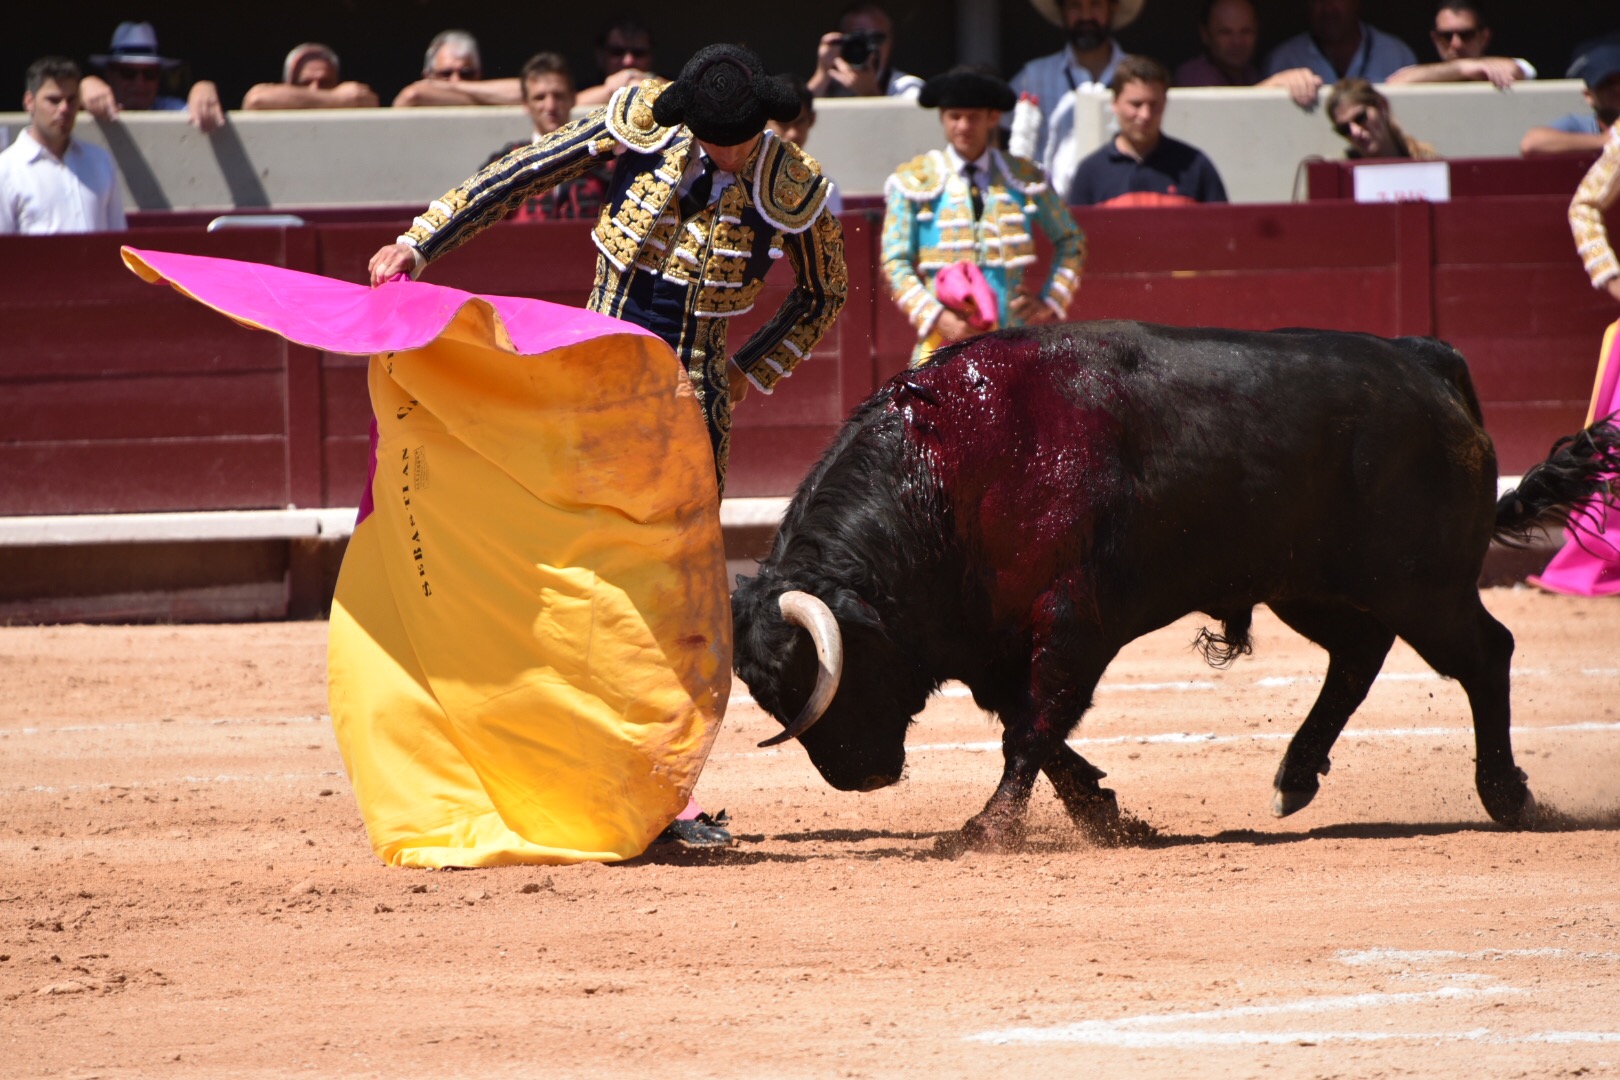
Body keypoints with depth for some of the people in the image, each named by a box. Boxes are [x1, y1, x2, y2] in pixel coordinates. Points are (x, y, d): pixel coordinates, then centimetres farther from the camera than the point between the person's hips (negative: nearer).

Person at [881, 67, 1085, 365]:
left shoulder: (1024, 178, 11)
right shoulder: (915, 181, 4)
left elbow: (1071, 241, 22)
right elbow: (895, 264, 1)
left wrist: (1051, 301, 8)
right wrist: (936, 317, -12)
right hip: (944, 341, -2)